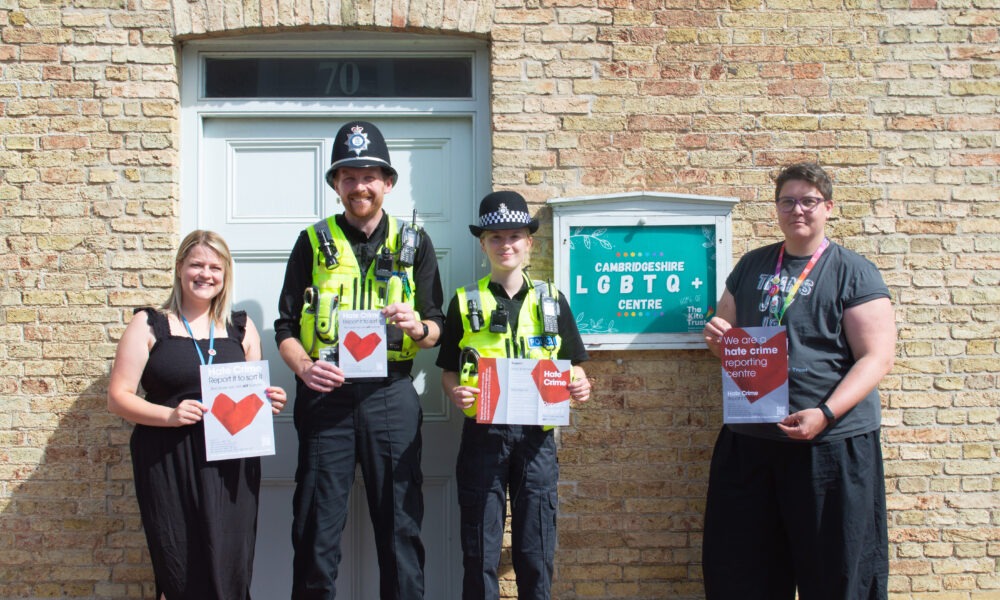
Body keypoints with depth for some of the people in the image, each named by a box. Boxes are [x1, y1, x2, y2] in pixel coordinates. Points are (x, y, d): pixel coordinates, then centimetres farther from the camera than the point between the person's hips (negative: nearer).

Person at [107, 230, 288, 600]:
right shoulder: (150, 325, 4)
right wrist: (169, 415, -17)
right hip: (169, 464, -2)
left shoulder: (241, 327, 12)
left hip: (231, 466, 2)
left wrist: (270, 401, -4)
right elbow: (118, 398, -1)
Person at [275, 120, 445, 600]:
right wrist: (303, 367, -14)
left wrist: (417, 327, -15)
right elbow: (286, 326, 5)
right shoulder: (314, 243, 8)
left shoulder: (414, 243, 10)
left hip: (391, 395, 1)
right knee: (317, 527, 3)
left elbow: (436, 329, 8)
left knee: (400, 524, 5)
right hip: (326, 394, 0)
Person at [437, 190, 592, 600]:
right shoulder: (465, 303, 7)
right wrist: (455, 393, -13)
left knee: (536, 550, 4)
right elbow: (448, 372, 8)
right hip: (483, 431, 0)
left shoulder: (551, 300, 9)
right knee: (480, 550, 4)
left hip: (536, 432, 1)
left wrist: (579, 386, -10)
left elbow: (573, 366, 12)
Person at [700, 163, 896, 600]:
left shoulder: (853, 272, -3)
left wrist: (824, 414, -22)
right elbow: (728, 339, 21)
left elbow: (877, 357, -10)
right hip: (749, 439, 5)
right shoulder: (752, 267, 12)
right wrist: (717, 336, -4)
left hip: (832, 442, -4)